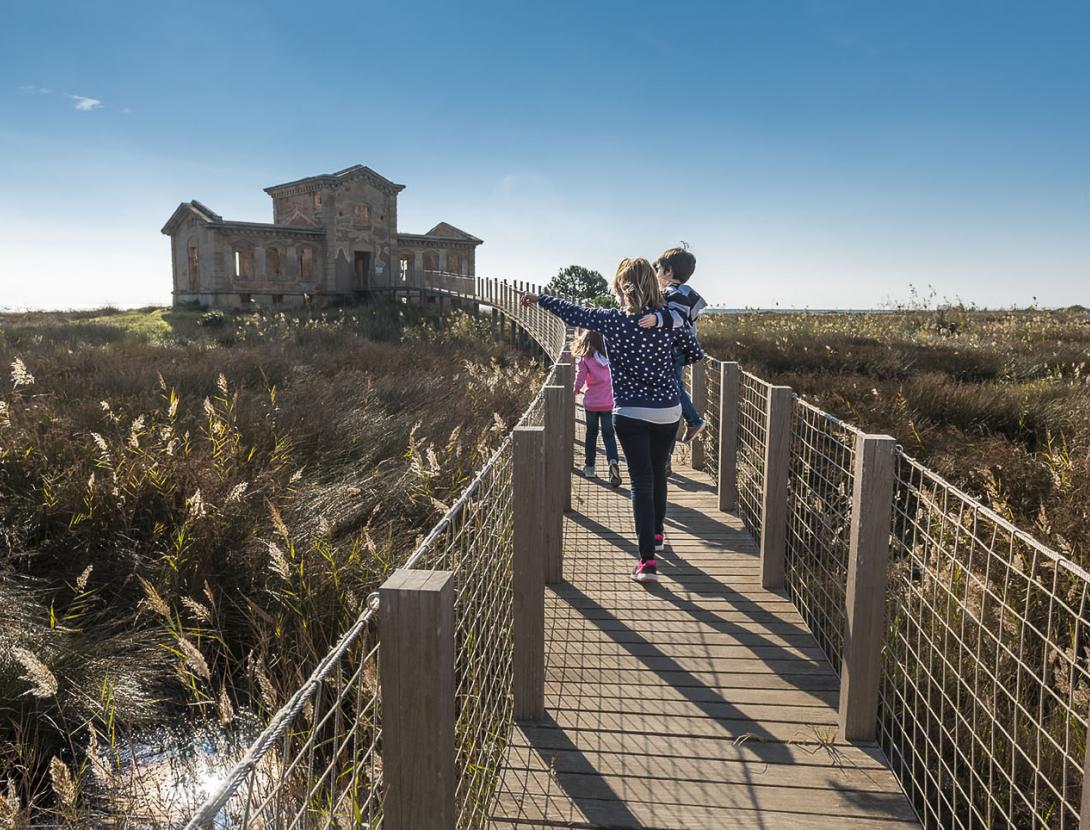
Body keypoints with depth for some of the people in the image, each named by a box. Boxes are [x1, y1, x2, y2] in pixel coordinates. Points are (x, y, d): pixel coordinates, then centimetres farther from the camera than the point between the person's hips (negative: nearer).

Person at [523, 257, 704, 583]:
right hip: (668, 412, 3)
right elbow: (695, 354, 6)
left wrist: (539, 297, 19)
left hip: (630, 414, -3)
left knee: (641, 482, -1)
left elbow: (571, 312, 3)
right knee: (658, 474, 22)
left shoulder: (612, 320, -10)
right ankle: (656, 534, 42)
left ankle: (647, 560, -6)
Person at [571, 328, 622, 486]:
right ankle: (613, 461, -18)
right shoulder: (611, 357, -4)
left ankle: (589, 467, 22)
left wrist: (577, 389, 8)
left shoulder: (585, 359, -12)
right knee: (608, 434, 7)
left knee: (591, 433, 15)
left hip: (591, 403, -1)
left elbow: (580, 380, -12)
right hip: (608, 402, 1)